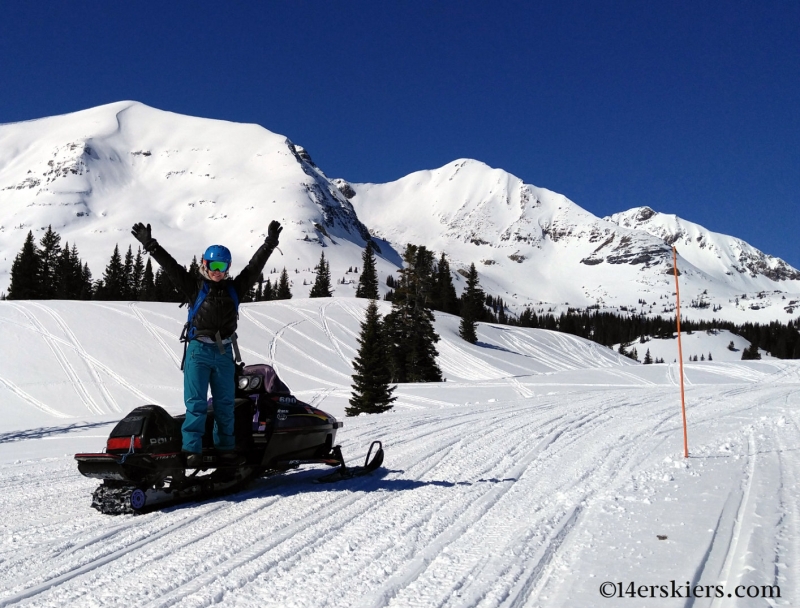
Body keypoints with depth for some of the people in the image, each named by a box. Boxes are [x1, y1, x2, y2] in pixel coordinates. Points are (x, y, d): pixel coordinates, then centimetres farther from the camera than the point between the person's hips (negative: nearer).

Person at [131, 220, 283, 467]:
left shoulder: (234, 289, 9)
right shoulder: (194, 286, 2)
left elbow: (254, 266, 8)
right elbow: (170, 265, -4)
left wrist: (269, 244, 5)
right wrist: (150, 245, -11)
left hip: (224, 353, 3)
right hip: (199, 351, -3)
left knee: (225, 403, 9)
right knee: (196, 403, -5)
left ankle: (226, 447, 17)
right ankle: (192, 450, -4)